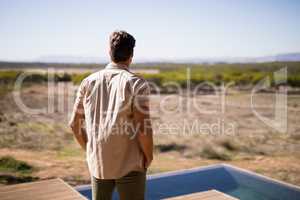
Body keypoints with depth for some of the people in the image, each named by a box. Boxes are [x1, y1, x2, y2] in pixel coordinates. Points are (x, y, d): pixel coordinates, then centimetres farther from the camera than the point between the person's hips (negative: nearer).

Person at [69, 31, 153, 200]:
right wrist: (149, 157, -3)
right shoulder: (137, 83, -13)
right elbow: (143, 128, -19)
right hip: (130, 165, -4)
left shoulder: (89, 82, 1)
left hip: (98, 163, 4)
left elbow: (75, 123, 4)